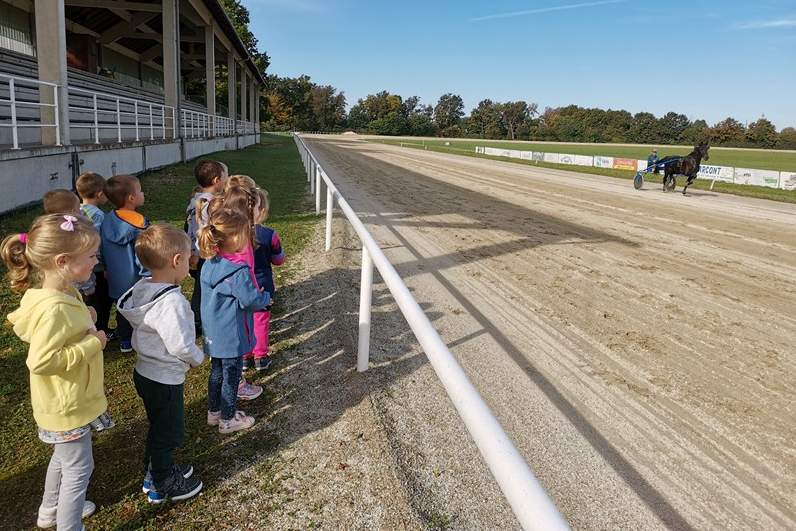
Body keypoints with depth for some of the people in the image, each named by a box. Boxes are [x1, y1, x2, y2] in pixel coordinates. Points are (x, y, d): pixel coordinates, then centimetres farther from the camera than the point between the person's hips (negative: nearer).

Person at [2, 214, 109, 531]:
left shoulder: (66, 294, -2)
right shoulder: (53, 309, -33)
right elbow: (41, 361, -34)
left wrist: (85, 321, -2)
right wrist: (93, 344, -28)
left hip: (73, 399, 10)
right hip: (67, 407, -10)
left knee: (63, 458, 30)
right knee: (78, 469, 8)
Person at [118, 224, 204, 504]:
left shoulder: (142, 289, -2)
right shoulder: (172, 301, -30)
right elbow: (181, 345, -30)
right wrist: (197, 358, -9)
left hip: (145, 372, 9)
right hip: (165, 380, -8)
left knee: (159, 427, 26)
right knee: (169, 432, 12)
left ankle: (157, 471, 46)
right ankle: (162, 486, 30)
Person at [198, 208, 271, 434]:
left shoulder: (209, 265, -1)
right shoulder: (238, 272, -28)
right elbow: (252, 300, -23)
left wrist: (257, 295, 10)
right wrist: (266, 297, -2)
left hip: (213, 334, 8)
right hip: (232, 337, -8)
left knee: (216, 372, 23)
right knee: (231, 377, 10)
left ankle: (214, 412, 39)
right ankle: (227, 420, 25)